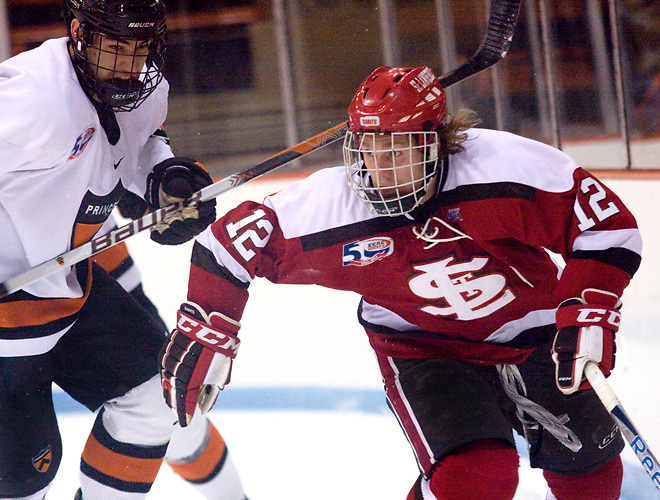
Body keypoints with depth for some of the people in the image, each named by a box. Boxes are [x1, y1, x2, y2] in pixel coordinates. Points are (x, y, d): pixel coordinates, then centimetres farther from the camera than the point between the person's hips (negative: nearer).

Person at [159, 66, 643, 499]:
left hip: (533, 335, 2)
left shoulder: (509, 166, -28)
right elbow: (230, 243, -12)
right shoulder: (326, 204, -23)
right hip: (423, 352, -2)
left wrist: (588, 317, -27)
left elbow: (609, 226, -21)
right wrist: (204, 335, -12)